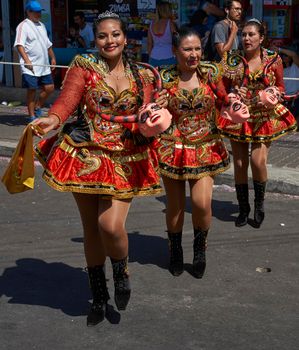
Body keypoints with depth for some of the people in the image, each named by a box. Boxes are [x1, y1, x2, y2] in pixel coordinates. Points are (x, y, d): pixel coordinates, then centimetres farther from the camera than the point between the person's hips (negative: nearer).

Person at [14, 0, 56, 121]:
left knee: (49, 88, 6)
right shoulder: (23, 26, -8)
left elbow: (47, 44, 28)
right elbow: (19, 44, -20)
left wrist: (53, 58, 22)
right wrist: (26, 60, -31)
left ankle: (37, 107, 25)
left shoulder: (41, 25, 18)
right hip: (30, 67, -7)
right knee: (32, 90, -3)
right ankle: (32, 117, 5)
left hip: (44, 66, 8)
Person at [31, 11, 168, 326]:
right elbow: (67, 99, -17)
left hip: (125, 160, 0)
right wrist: (53, 119, -38)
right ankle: (99, 297, 29)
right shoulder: (83, 66, -1)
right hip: (84, 156, 0)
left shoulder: (142, 75, 7)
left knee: (111, 225, -18)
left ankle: (121, 273, 17)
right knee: (91, 227, 9)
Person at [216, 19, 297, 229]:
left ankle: (260, 204, 13)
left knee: (258, 161, -13)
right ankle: (243, 209, 23)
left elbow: (280, 86, 8)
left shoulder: (273, 60, -4)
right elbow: (223, 89, 5)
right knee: (240, 164, 5)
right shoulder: (232, 61, -2)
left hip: (265, 117, -1)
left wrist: (272, 96, -12)